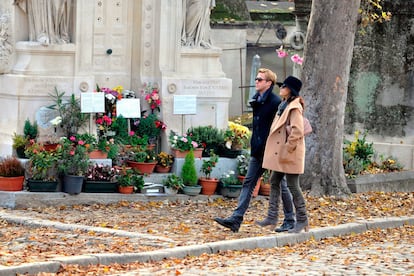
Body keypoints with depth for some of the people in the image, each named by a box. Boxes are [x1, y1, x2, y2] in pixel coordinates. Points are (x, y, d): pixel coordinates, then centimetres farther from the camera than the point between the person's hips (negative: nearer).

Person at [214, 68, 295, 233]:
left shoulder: (275, 102, -14)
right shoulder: (256, 100, 12)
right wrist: (254, 147, 17)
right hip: (258, 151, 8)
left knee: (280, 185, 3)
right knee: (248, 183, 3)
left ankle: (290, 220, 15)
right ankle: (236, 219, -1)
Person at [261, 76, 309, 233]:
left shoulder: (295, 108, -15)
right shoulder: (284, 105, 14)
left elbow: (297, 131, -23)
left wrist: (287, 149, -22)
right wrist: (279, 151, 17)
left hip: (290, 154, -10)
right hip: (279, 153, 10)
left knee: (293, 186, -5)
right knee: (274, 182, 11)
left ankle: (302, 221, 4)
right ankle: (272, 217, 17)